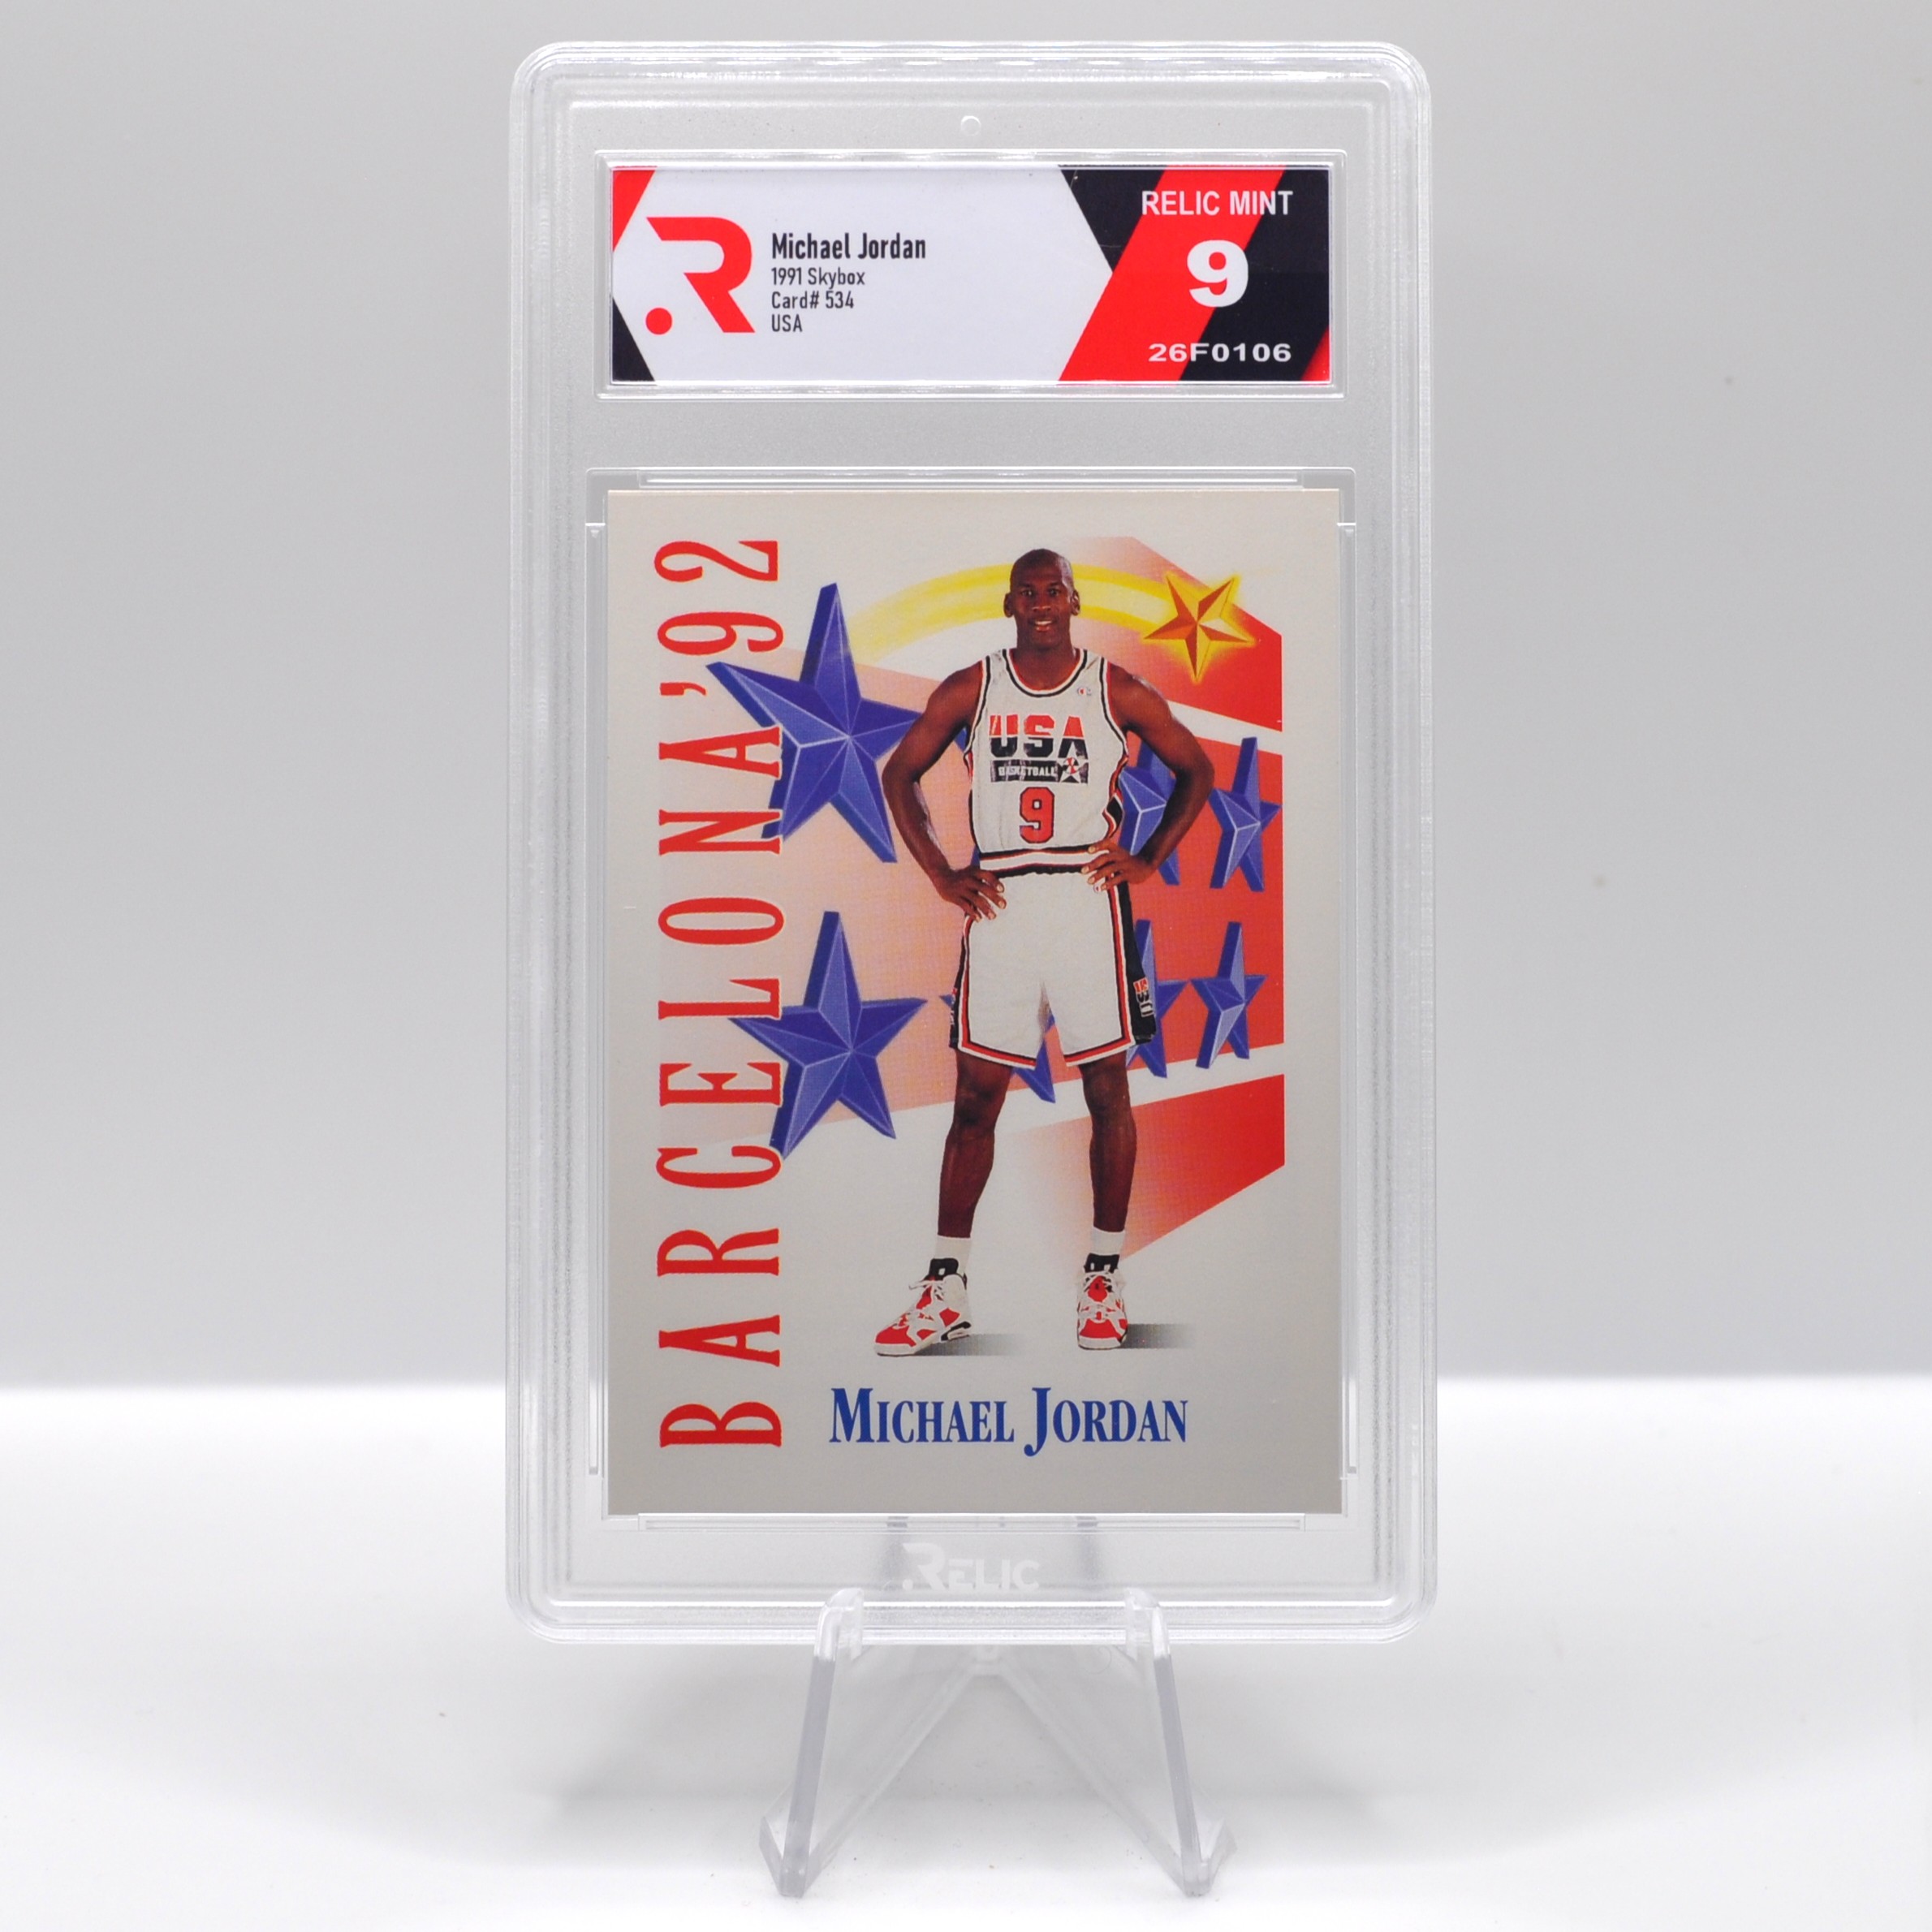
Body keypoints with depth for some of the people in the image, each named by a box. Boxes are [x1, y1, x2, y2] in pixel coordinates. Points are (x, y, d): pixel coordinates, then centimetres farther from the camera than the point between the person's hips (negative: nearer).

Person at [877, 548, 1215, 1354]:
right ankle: (945, 1288, 10)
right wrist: (941, 874, 6)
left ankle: (1103, 1279, 16)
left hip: (1089, 895, -1)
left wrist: (1148, 860, 3)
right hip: (998, 897, 1)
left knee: (1107, 1091, 3)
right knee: (975, 1098, 3)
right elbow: (900, 774, 15)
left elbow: (1195, 771, 14)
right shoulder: (969, 689, 7)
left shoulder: (1117, 691, 4)